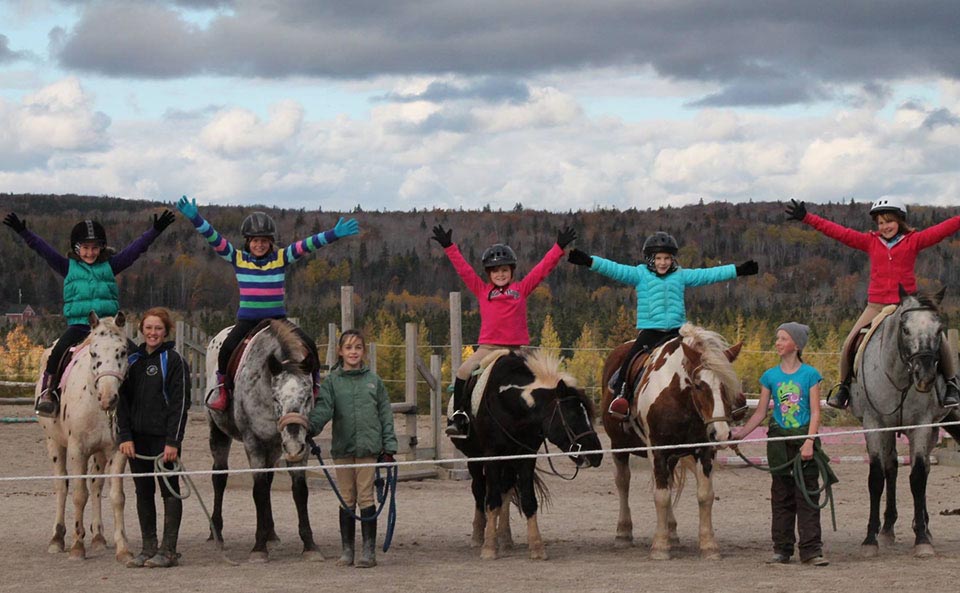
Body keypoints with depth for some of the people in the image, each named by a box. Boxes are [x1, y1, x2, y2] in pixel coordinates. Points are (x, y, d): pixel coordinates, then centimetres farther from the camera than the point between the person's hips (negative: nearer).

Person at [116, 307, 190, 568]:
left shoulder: (173, 361, -5)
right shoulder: (133, 361, 10)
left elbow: (180, 403, -9)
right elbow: (123, 400, 8)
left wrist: (173, 441, -15)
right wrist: (124, 436, -3)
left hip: (163, 437, -5)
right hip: (137, 438, 6)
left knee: (170, 491, 0)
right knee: (143, 492, 9)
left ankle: (168, 550, 3)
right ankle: (148, 548, 16)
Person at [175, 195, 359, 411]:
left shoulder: (281, 258, 2)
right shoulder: (238, 259, 2)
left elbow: (307, 245, -9)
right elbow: (213, 238, -7)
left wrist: (334, 234, -21)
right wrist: (195, 218, -20)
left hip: (277, 319, 1)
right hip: (247, 319, -1)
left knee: (308, 344, -17)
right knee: (228, 346, -27)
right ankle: (222, 386, -3)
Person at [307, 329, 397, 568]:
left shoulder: (373, 380, 5)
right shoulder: (332, 381, 3)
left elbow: (385, 414, 7)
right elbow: (323, 407, -10)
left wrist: (389, 447, 1)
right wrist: (311, 426, -30)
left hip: (368, 447, -1)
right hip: (342, 448, 1)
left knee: (366, 498, -2)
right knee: (347, 500, 7)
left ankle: (369, 550, 3)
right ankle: (347, 550, 13)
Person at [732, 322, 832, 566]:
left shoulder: (810, 375, -2)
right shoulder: (770, 376, 6)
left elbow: (815, 412, -5)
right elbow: (760, 412, 7)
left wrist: (809, 441, -16)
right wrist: (740, 434, -4)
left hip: (804, 438, -3)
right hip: (779, 438, 3)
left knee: (807, 495, -4)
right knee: (781, 496, 8)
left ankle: (811, 549, -3)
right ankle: (782, 549, 13)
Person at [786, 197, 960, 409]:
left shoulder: (913, 241, 3)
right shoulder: (870, 242, 8)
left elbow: (942, 230, -7)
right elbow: (838, 232, 5)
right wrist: (805, 217, 1)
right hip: (876, 306, 2)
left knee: (940, 341, -13)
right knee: (850, 343, -10)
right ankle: (844, 386, 11)